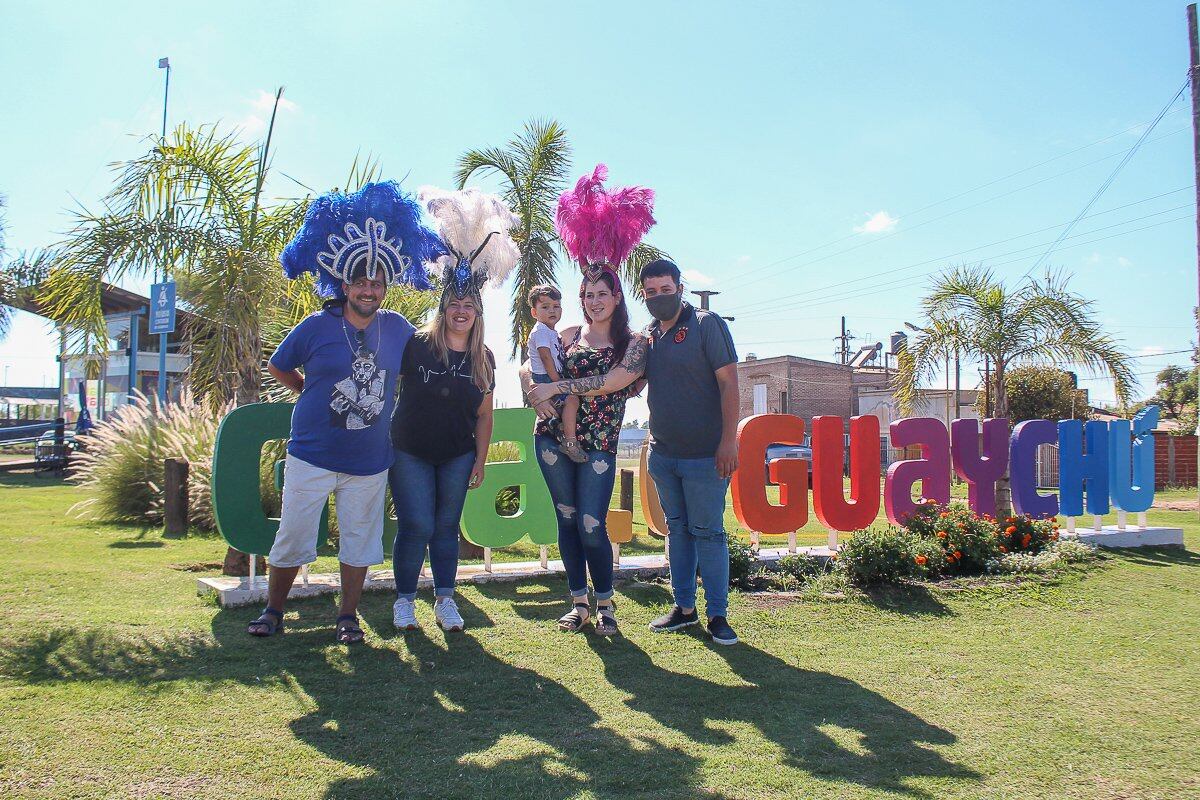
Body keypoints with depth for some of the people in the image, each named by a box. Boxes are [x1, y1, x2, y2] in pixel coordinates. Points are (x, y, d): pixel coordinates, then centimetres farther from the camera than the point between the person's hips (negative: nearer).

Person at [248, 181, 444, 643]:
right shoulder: (317, 326, -6)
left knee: (359, 540, 10)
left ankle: (348, 616, 24)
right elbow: (278, 367, 9)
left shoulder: (398, 329, 1)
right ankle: (273, 611, 22)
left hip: (370, 462, 2)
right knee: (292, 537, 4)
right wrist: (312, 393, 4)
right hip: (312, 456, -2)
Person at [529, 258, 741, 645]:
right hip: (662, 454, 6)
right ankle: (684, 607, 23)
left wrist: (728, 441, -16)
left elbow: (728, 382, -10)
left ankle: (718, 614, 10)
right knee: (677, 529, 13)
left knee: (707, 532, 0)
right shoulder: (647, 338, 10)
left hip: (705, 455, -6)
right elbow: (614, 380, -1)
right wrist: (553, 388, -8)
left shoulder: (707, 324, -6)